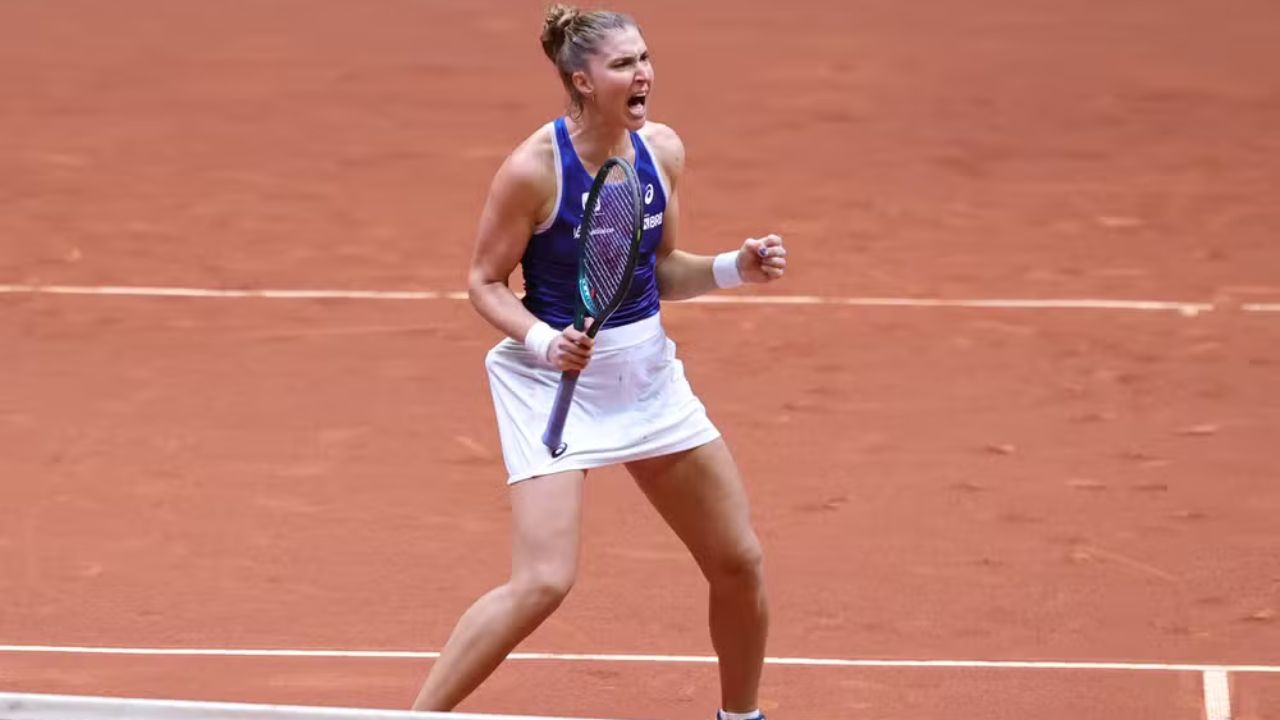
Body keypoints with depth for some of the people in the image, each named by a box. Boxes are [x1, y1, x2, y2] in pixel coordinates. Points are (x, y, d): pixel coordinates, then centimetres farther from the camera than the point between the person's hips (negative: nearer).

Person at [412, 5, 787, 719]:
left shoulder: (662, 150, -2)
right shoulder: (534, 169, -19)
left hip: (648, 372, 6)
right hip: (557, 380, -6)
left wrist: (734, 268, -7)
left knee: (740, 562, 9)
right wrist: (543, 340, -26)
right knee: (543, 582, -19)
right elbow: (486, 283, -9)